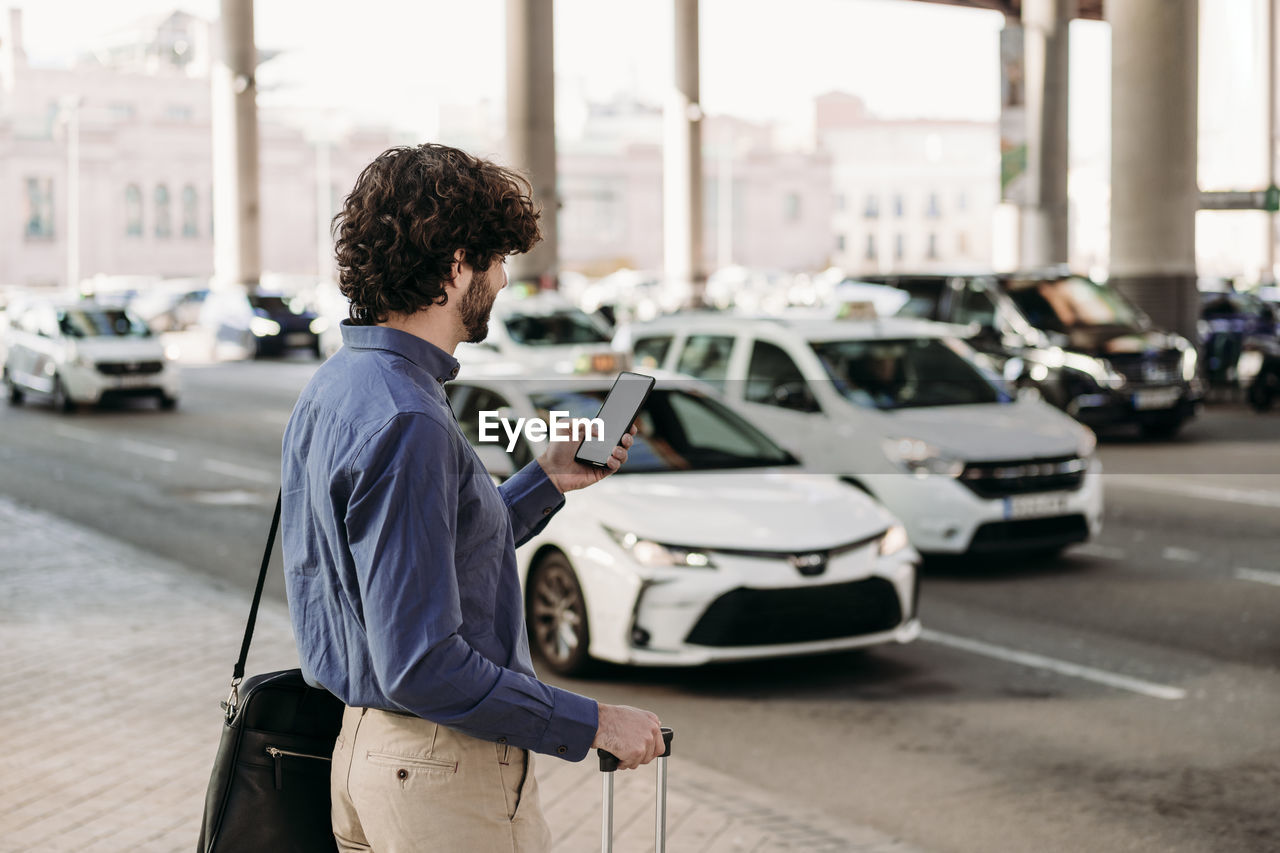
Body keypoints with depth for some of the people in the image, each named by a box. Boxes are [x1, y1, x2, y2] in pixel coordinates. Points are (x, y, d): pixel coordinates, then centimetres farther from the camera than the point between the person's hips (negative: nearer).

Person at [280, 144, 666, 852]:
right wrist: (591, 724, -19)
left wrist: (547, 481, 19)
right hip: (442, 770, -10)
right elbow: (422, 668, -26)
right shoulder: (403, 422, -23)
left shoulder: (333, 387, 8)